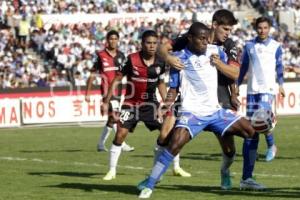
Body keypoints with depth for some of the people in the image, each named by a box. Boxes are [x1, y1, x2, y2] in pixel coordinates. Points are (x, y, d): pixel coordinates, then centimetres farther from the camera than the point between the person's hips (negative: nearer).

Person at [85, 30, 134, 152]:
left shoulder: (120, 56, 10)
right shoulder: (101, 56, -3)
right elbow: (93, 75, 1)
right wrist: (87, 93, 1)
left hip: (118, 91, 6)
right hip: (107, 90, -6)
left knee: (111, 120, 10)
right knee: (114, 117, -17)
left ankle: (101, 144, 22)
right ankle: (122, 144, -21)